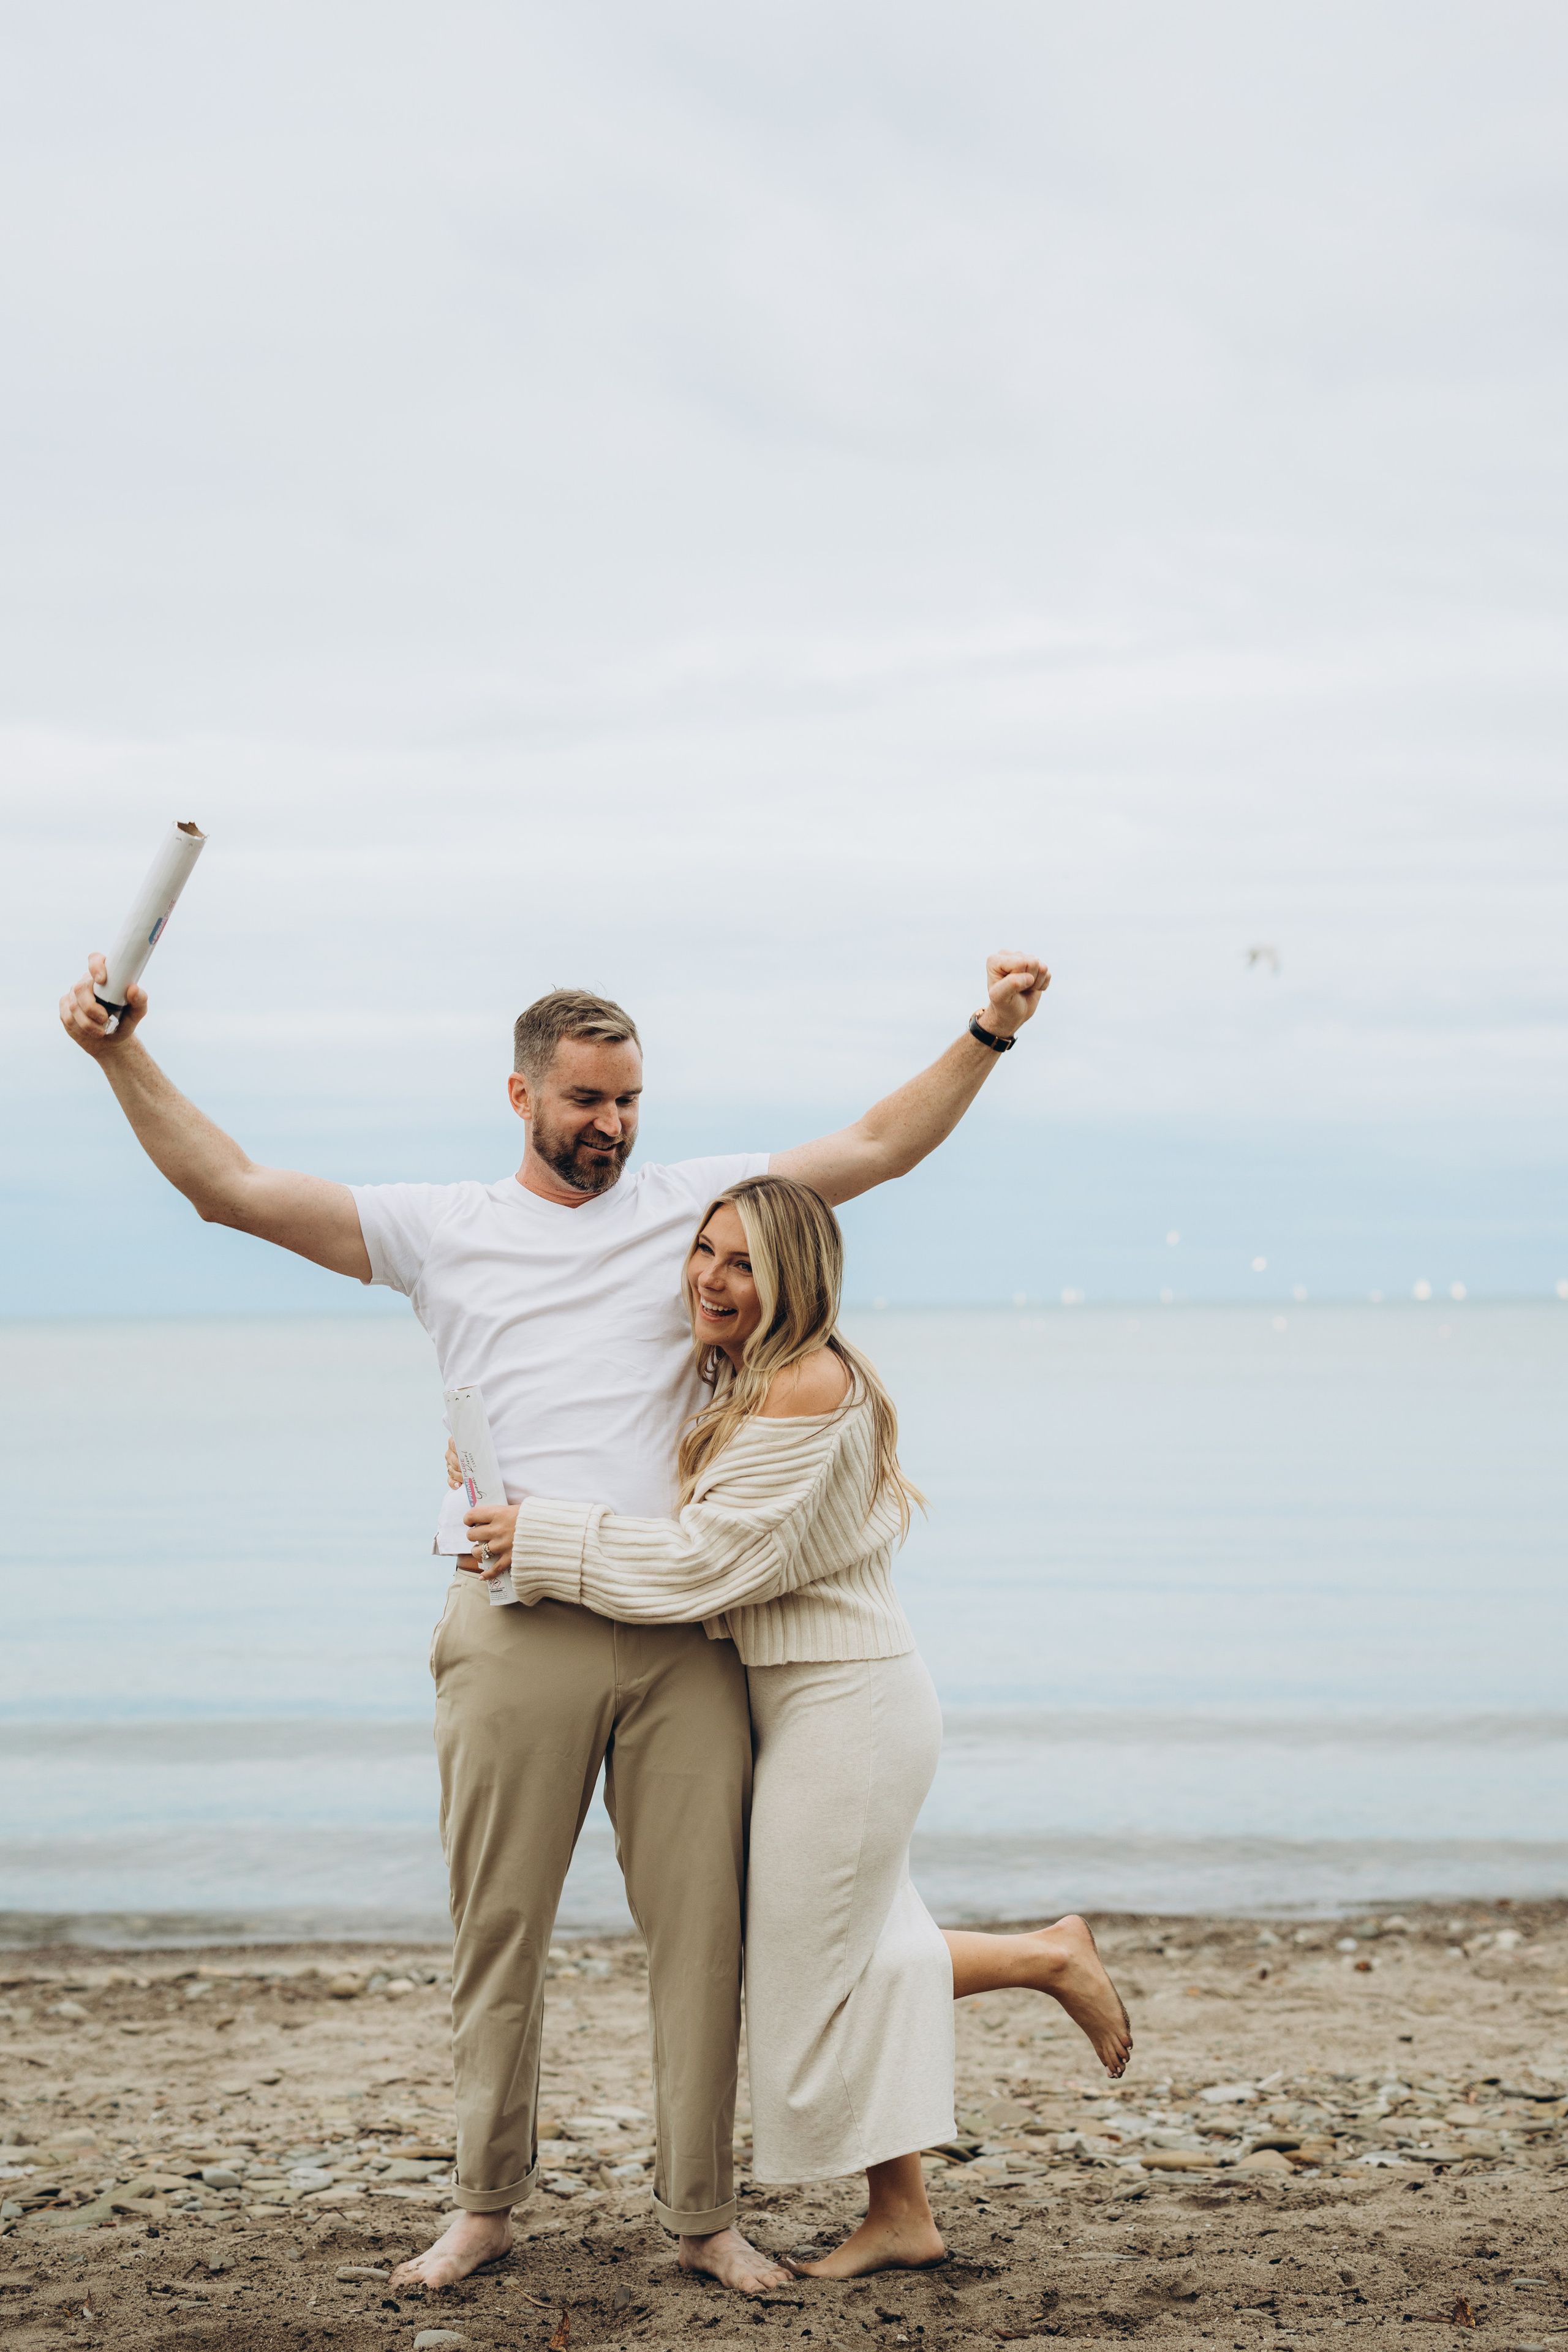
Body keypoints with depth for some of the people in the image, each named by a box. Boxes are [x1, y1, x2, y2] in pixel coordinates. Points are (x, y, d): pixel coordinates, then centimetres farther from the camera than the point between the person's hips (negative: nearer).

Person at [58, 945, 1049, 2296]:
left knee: (701, 1927, 2)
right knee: (500, 1931, 5)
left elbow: (879, 1147, 13)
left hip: (683, 1632, 1)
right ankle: (487, 2203, 20)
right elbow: (233, 1190, 4)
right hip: (519, 1630, -1)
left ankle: (702, 2214, 12)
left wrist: (989, 1034, 3)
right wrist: (125, 1056, -5)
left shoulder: (693, 1205, 13)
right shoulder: (442, 1229, 9)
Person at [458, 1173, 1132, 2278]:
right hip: (811, 1703, 10)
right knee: (856, 1960, 13)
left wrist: (541, 1540, -19)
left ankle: (1047, 1959, 12)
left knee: (811, 1976, 0)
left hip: (846, 1706, -10)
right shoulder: (742, 1386, 11)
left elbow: (708, 1558, -22)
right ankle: (901, 2217, 20)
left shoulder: (809, 1385, -20)